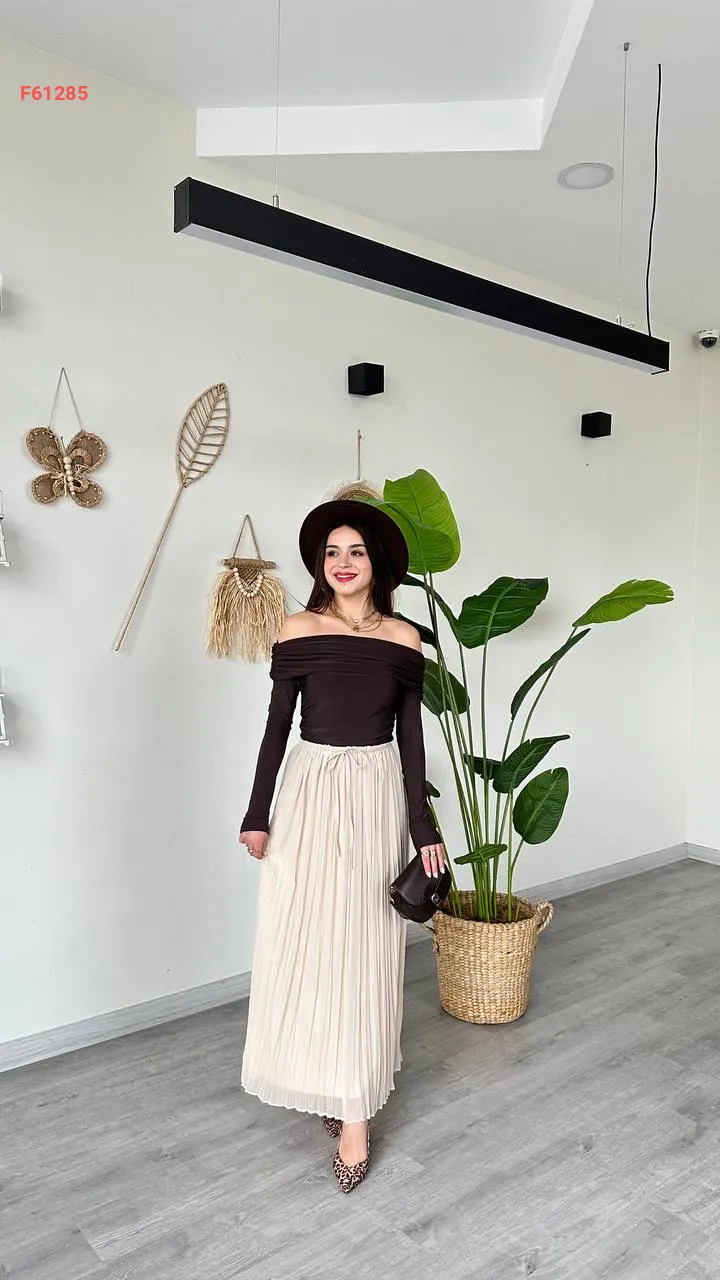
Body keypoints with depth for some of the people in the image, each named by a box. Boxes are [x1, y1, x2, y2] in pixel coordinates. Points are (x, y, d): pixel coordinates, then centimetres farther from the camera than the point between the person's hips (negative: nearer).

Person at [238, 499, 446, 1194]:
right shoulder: (298, 631, -2)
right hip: (312, 791, 0)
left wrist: (423, 827, 0)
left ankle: (352, 1098, 23)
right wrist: (257, 814, 1)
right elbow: (277, 724, 1)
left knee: (365, 948, 7)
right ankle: (350, 1107, 21)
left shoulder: (403, 639, 0)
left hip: (378, 795, 1)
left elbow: (410, 736, 2)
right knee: (309, 944, 3)